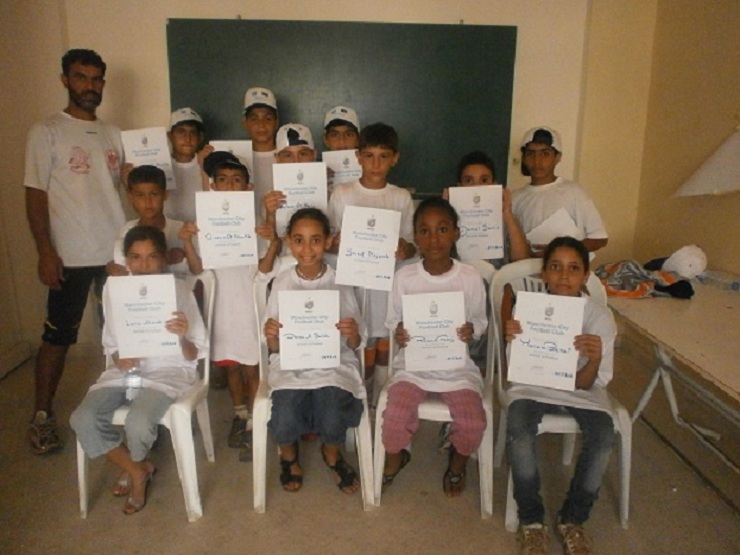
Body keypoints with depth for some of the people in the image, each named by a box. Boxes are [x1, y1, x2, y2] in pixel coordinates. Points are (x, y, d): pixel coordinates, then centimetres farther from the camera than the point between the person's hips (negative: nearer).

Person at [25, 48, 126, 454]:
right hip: (70, 256, -4)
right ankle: (42, 416, 19)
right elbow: (35, 196, -5)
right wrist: (45, 252, -12)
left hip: (118, 251, 4)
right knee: (58, 337, 5)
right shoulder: (46, 132, -1)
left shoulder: (113, 134, 12)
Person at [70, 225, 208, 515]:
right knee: (82, 419, -19)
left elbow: (194, 355, -8)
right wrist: (118, 358, -12)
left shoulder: (178, 289, -10)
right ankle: (138, 470, 6)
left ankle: (133, 467, 13)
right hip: (125, 369, 4)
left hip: (169, 370, -4)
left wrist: (182, 336, -31)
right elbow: (110, 344, 12)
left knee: (137, 423, -28)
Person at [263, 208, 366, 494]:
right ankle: (289, 454, 15)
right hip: (291, 366, 1)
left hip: (334, 364, 0)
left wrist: (352, 334, -19)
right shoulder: (282, 283, 1)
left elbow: (355, 344, 3)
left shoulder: (340, 282, -1)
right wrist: (271, 336, -18)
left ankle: (332, 453, 15)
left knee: (333, 422, -25)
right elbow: (275, 349, 4)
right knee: (285, 424, -24)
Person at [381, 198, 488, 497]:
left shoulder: (470, 278, -6)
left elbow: (480, 320, 5)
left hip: (457, 364, 0)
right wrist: (399, 332, -17)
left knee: (473, 424, -18)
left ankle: (458, 462, 21)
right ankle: (394, 459, 17)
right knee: (395, 418, -21)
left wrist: (471, 330, -17)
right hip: (413, 363, 0)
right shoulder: (404, 277, -6)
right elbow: (393, 320, 5)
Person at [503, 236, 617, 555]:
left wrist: (594, 359, -34)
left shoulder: (600, 317, -13)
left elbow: (585, 384, -12)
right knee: (518, 430, -30)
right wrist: (512, 341, -31)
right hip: (532, 386, -1)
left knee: (603, 437, -26)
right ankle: (531, 520, -5)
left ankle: (572, 519, 1)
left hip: (580, 389, 1)